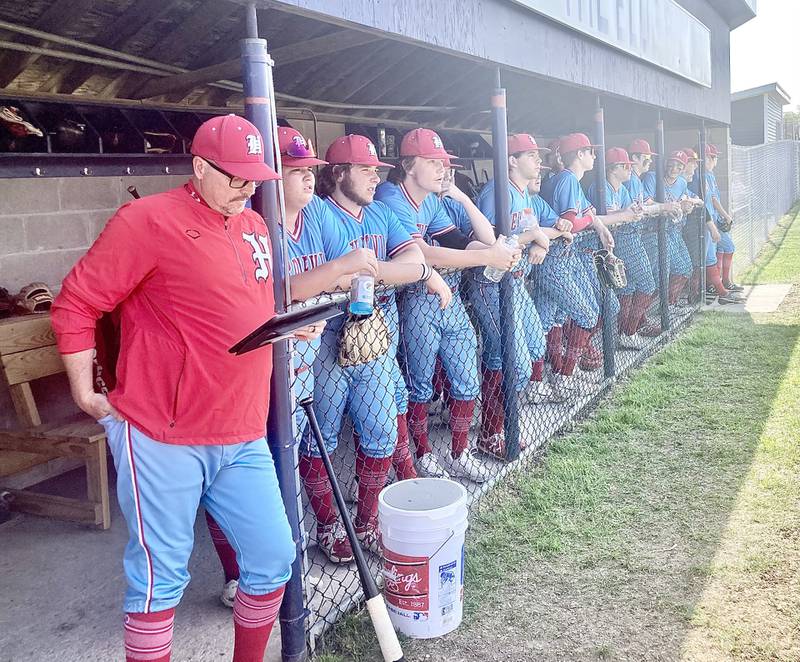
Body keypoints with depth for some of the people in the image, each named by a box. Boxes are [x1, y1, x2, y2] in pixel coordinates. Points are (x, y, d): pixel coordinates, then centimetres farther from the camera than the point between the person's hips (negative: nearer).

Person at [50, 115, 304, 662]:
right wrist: (85, 393, -7)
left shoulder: (255, 227, 13)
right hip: (162, 438, -7)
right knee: (160, 579, 4)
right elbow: (75, 305, -7)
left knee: (274, 560, 12)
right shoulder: (149, 219, -10)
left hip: (244, 436, 7)